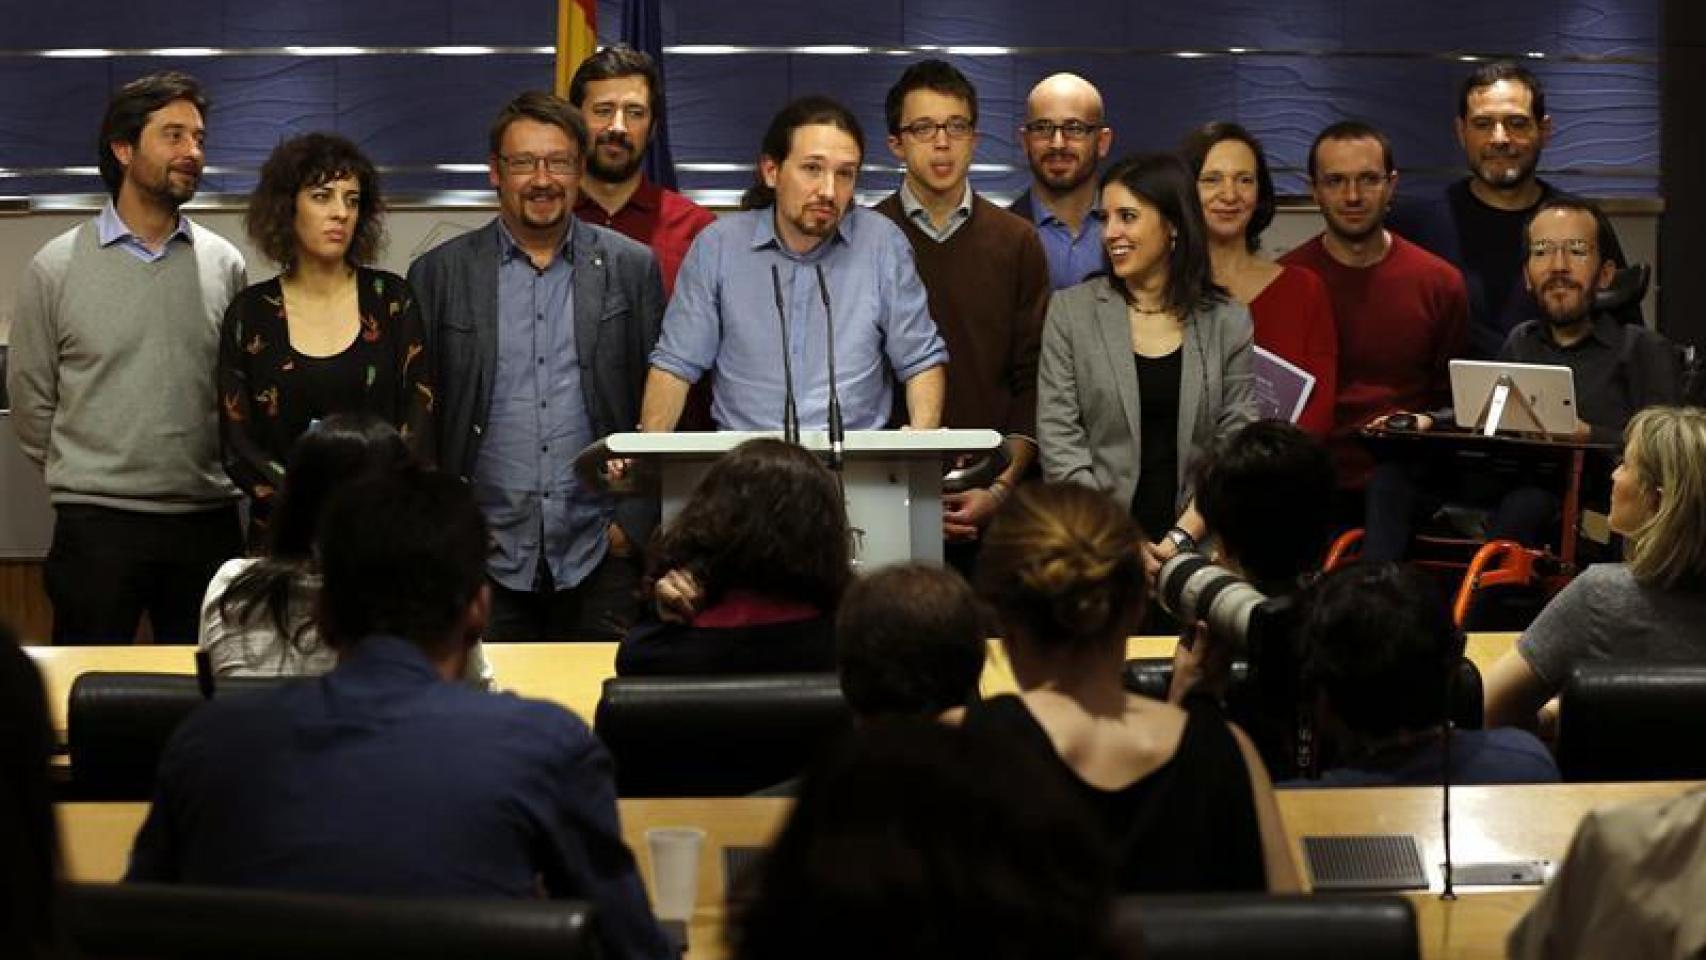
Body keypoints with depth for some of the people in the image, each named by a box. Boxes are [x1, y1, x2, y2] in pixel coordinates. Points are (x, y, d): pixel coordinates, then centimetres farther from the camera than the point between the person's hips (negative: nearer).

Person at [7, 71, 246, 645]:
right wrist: (83, 477, 9)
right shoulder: (58, 267, -1)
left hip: (208, 519, 2)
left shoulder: (224, 263, 5)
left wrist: (210, 474, 10)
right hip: (97, 524, -2)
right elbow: (29, 398, 5)